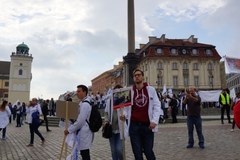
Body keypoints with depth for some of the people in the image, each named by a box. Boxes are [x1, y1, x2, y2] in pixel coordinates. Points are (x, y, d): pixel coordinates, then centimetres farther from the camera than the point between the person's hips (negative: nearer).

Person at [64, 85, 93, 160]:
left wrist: (69, 130, -14)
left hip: (84, 133, -10)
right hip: (83, 132, 10)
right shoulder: (83, 103, 14)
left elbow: (80, 121, -22)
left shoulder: (85, 104, -20)